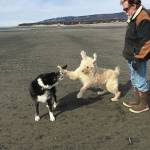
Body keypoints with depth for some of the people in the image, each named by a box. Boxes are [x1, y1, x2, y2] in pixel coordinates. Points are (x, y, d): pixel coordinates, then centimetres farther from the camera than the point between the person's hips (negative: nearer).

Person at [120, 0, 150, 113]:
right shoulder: (134, 18, 11)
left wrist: (138, 58, -22)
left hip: (137, 58, -10)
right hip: (132, 57, 10)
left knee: (140, 81, 3)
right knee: (135, 80, 19)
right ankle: (137, 101, 34)